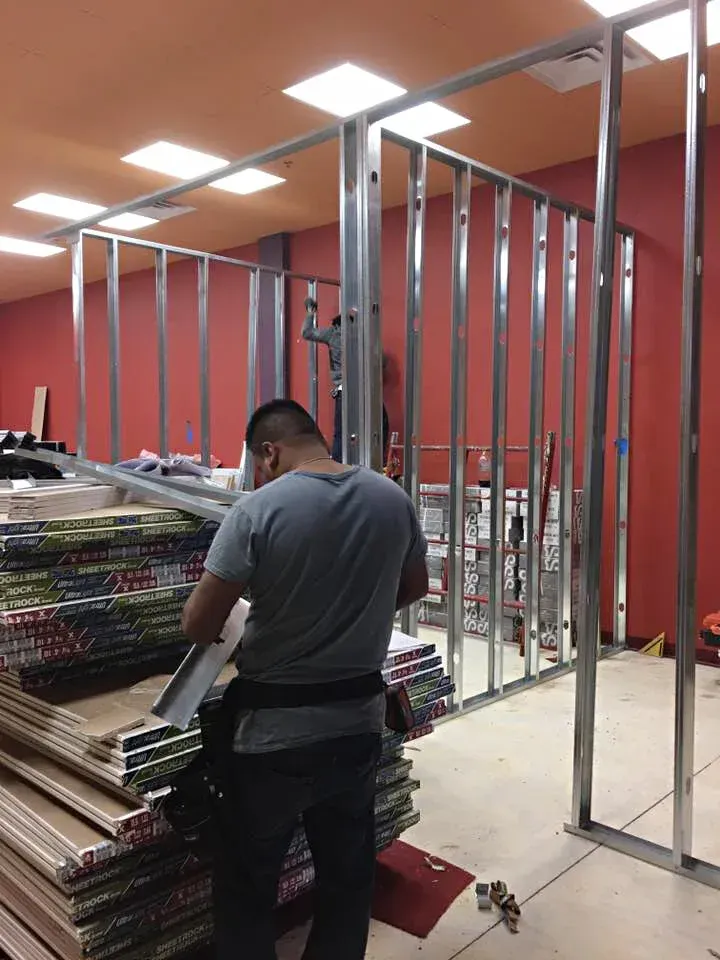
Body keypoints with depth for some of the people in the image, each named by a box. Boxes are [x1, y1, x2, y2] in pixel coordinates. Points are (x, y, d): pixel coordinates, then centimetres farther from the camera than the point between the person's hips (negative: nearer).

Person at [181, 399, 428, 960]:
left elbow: (199, 627, -15)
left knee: (247, 883, 16)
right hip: (360, 719, 5)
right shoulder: (393, 499, -3)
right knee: (348, 875, 21)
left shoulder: (259, 509, -18)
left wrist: (215, 624, 7)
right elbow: (415, 588, 13)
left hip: (277, 728, -4)